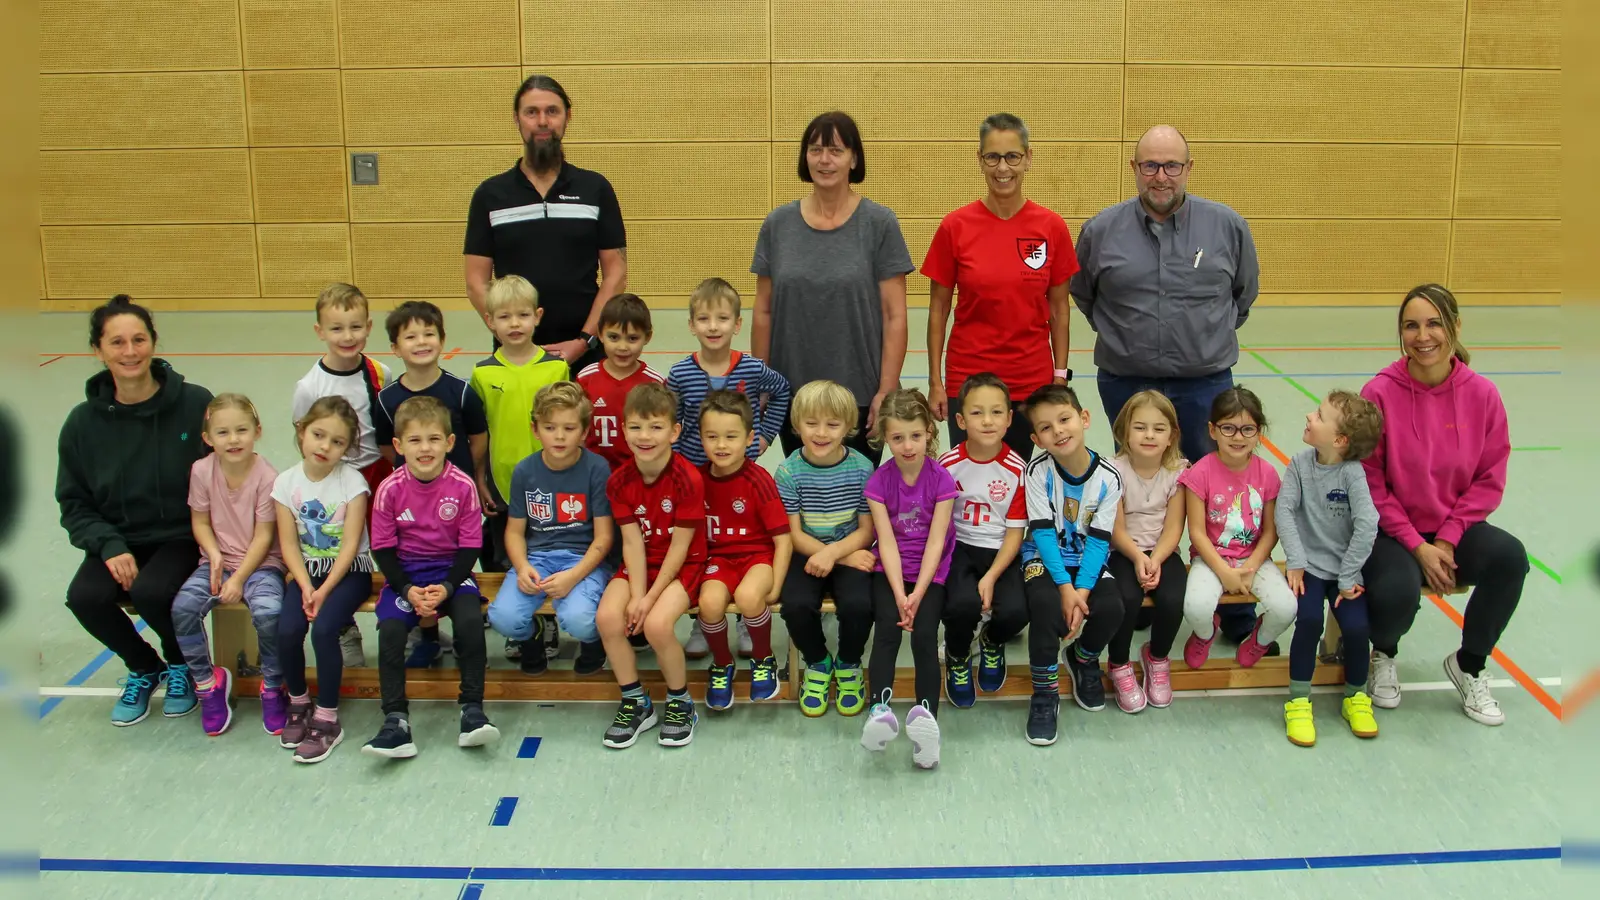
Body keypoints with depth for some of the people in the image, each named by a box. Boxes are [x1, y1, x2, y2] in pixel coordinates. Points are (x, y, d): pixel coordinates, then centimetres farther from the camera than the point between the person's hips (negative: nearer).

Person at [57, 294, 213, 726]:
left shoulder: (195, 403, -8)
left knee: (151, 591, -31)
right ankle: (143, 668, 9)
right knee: (84, 597, -25)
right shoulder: (83, 422, -1)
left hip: (182, 537, -3)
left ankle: (180, 664, 6)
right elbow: (73, 504, 6)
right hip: (117, 542, 3)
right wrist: (109, 546, -12)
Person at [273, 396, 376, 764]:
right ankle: (298, 703, 7)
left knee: (323, 629, -26)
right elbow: (288, 543, -2)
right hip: (307, 571, 3)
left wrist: (325, 590, -19)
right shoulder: (286, 482, 0)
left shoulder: (352, 481, -9)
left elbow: (350, 544, -12)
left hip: (349, 571, -3)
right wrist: (306, 585, -15)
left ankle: (327, 719, -10)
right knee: (287, 630, -21)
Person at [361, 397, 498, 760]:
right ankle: (396, 722, -15)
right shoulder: (390, 489, -8)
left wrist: (446, 587, -18)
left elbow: (470, 546, -5)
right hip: (405, 572, 1)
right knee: (390, 629, -24)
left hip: (452, 569, -1)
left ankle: (472, 712, -14)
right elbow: (383, 549, -2)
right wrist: (408, 590, -16)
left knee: (470, 622, -27)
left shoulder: (462, 485, -10)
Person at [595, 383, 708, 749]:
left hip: (683, 566, -4)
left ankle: (681, 703, -1)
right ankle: (636, 704, 0)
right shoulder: (619, 481, -4)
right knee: (608, 616, -22)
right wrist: (636, 595, -18)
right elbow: (633, 543, -6)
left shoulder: (688, 479, -17)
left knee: (657, 623, -29)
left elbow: (680, 547, -16)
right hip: (640, 565, 5)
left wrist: (650, 598, -19)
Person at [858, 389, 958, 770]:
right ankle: (880, 709, -35)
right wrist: (899, 595, -21)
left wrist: (918, 594, -21)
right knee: (888, 629, -24)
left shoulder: (942, 479, -5)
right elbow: (887, 541, -10)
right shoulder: (879, 482, -3)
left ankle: (926, 715, -28)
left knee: (924, 634, -22)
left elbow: (935, 541, -11)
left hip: (931, 571, -1)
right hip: (889, 570, 1)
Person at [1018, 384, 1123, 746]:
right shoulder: (1038, 472, -14)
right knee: (1045, 602, -32)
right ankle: (1045, 692, -12)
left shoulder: (1108, 478, -11)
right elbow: (1042, 532, -16)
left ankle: (1084, 658, 12)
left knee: (1110, 607, -25)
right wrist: (1065, 586, -24)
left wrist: (1082, 588, -22)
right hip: (1045, 557, -2)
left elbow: (1098, 540, -10)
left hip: (1088, 559, 2)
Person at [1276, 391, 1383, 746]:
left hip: (1345, 569, -1)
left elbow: (1367, 524, -19)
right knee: (1309, 620, -22)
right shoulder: (1300, 464, -5)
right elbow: (1284, 510, -8)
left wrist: (1348, 577, -18)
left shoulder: (1352, 472, -13)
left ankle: (1356, 697, 12)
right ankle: (1298, 701, -5)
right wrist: (1296, 561, -17)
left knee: (1357, 626, -17)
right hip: (1309, 565, 1)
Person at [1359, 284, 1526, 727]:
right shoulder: (1380, 393, -12)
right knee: (1397, 592, -32)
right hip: (1391, 531, -3)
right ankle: (1383, 655, 10)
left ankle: (1469, 666, 1)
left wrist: (1446, 540, -11)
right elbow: (1370, 482, -9)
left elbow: (1489, 480, -1)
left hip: (1453, 529, 3)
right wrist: (1417, 546, -13)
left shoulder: (1482, 394, -5)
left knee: (1509, 556, -26)